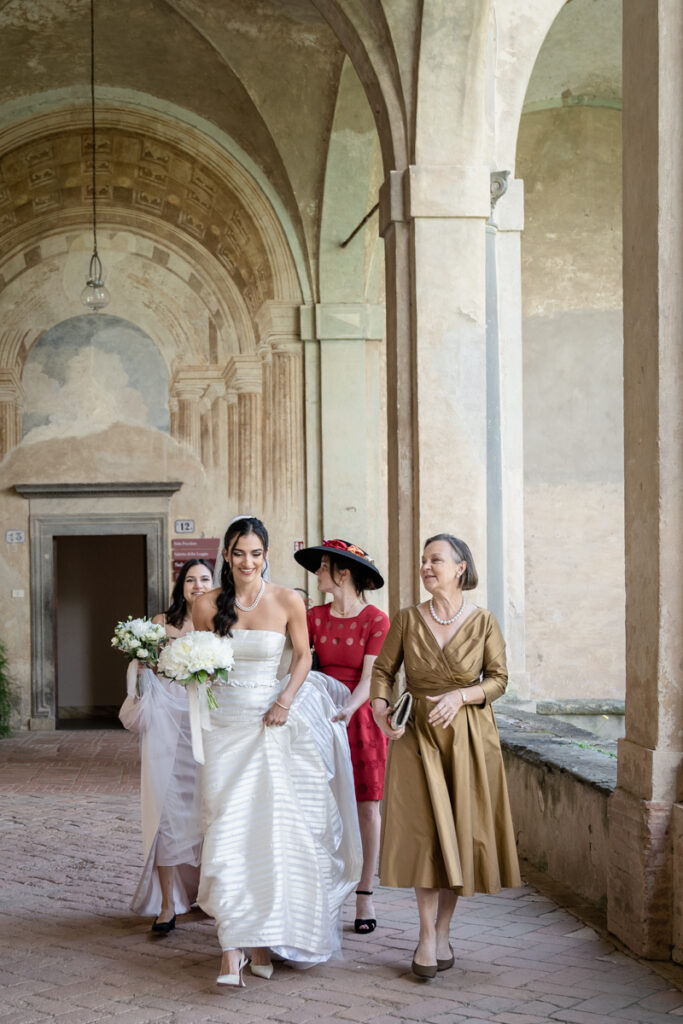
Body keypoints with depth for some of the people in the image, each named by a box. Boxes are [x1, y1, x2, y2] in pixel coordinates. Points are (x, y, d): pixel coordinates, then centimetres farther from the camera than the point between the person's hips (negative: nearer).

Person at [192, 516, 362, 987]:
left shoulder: (288, 601, -4)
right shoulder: (208, 605, 0)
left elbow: (303, 656, 5)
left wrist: (286, 701, -8)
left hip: (275, 724, -1)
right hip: (226, 724, 1)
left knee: (271, 828, 2)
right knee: (228, 828, -7)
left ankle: (264, 935, 16)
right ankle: (232, 947, -7)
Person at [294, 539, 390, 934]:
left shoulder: (376, 620, -7)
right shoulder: (316, 616, 5)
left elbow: (369, 679, -14)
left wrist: (348, 708, -30)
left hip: (363, 719, -3)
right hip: (321, 716, 3)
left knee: (367, 808, 1)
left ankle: (365, 895, 7)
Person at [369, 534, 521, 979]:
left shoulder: (483, 622, -3)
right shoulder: (407, 620, 0)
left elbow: (498, 679, -2)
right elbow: (383, 670, 5)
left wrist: (461, 695, -17)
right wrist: (381, 709, -12)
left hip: (469, 737, 0)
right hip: (418, 736, 0)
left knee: (461, 834, 4)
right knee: (426, 834, -5)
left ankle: (442, 933, 17)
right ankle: (428, 937, 1)